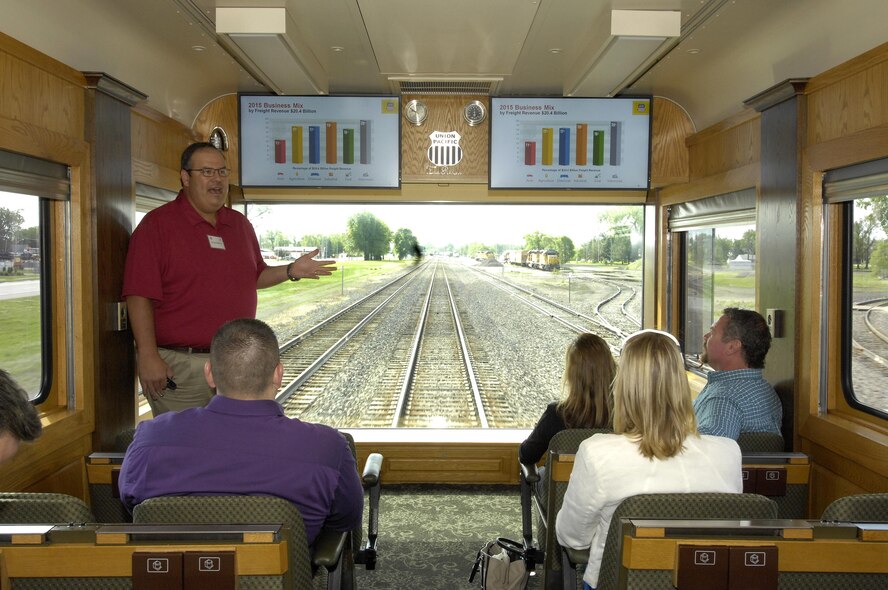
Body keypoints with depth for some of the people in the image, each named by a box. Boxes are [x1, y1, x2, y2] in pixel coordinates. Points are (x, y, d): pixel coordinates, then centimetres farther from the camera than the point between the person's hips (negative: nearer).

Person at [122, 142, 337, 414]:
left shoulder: (240, 224, 13)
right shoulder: (157, 224, -6)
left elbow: (255, 277, 21)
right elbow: (139, 295, -12)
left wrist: (291, 270, 1)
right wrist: (148, 356, -18)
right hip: (178, 365, -6)